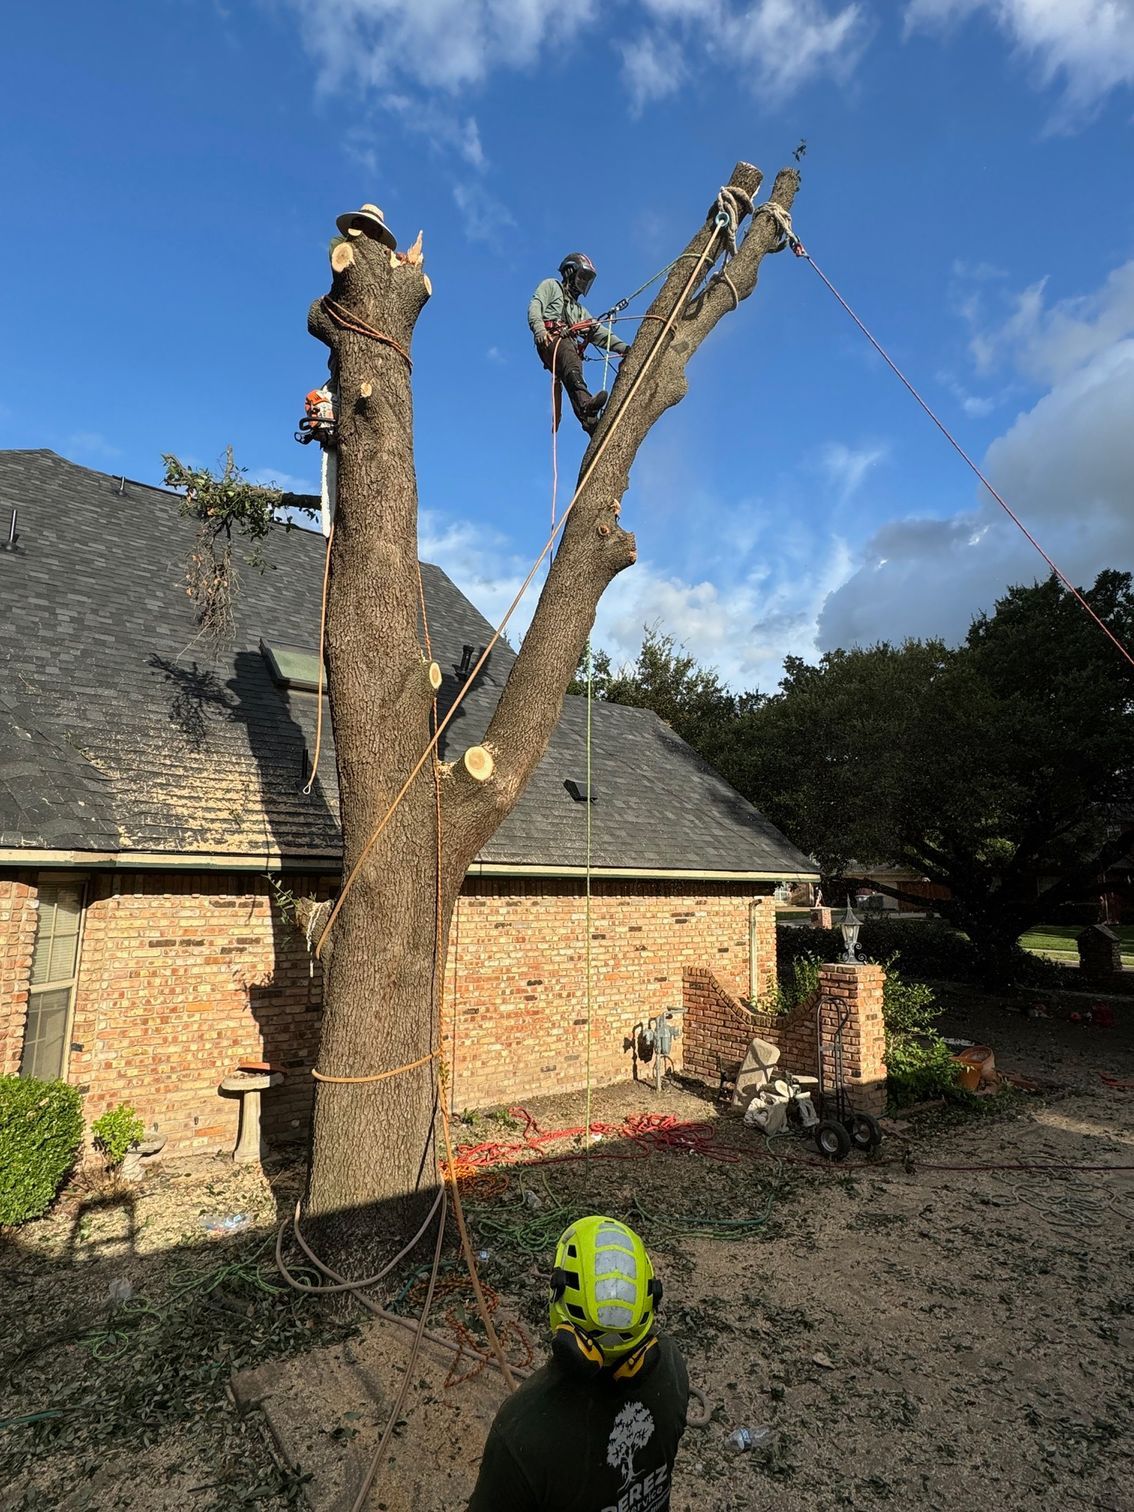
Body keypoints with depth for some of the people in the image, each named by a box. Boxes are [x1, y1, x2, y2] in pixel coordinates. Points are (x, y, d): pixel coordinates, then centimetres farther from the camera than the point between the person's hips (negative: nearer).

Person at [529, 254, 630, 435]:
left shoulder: (580, 310, 42)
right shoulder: (551, 286, 25)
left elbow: (600, 333, 30)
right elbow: (535, 307, 6)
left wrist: (624, 348, 15)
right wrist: (539, 329, -17)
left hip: (571, 347, 7)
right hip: (552, 340, -7)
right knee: (572, 368, -37)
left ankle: (590, 421, -44)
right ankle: (586, 402, -63)